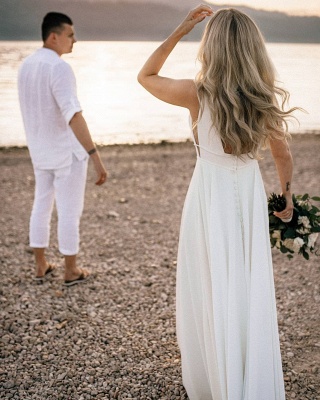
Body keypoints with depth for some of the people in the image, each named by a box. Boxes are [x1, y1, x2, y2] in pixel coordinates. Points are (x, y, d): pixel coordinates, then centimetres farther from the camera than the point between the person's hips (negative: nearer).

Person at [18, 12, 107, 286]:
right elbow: (74, 115, -34)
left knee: (42, 206, 18)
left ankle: (41, 266, 26)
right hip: (68, 152, -8)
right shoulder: (60, 68, -24)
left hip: (40, 151, 8)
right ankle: (71, 271, 17)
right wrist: (95, 156, -37)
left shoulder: (27, 65, 4)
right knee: (70, 211, 4)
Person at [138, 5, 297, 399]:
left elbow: (145, 77, 0)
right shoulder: (267, 99, -7)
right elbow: (283, 156, 6)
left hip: (210, 198, -3)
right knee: (251, 293, 13)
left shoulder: (198, 93, -17)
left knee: (208, 292, 13)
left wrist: (180, 30, -2)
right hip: (250, 197, 3)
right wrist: (287, 193, 23)